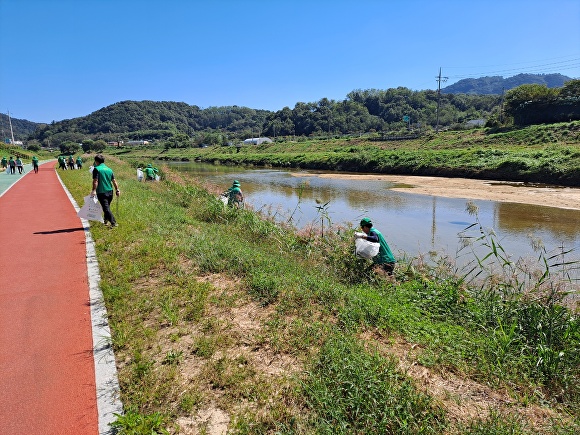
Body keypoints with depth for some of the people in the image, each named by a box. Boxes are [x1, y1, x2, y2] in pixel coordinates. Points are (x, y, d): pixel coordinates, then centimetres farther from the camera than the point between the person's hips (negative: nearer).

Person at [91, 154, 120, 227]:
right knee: (107, 207, 22)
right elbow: (114, 181, 10)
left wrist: (94, 190, -18)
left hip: (101, 192, -6)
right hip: (110, 192, 6)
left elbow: (95, 181, -16)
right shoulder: (109, 169, 10)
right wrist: (117, 189, 14)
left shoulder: (96, 169, -7)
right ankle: (106, 220, 36)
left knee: (106, 208, -6)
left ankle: (113, 222, -14)